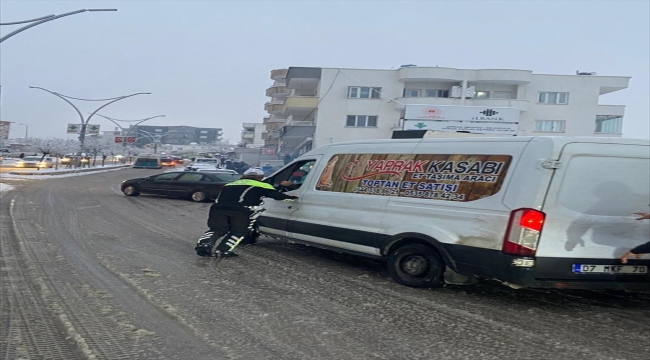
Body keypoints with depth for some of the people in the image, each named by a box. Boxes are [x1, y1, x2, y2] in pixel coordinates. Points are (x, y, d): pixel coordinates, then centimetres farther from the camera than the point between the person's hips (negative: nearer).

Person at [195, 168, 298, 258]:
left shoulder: (229, 185, 35)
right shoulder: (261, 186, 19)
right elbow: (278, 196, 17)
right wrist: (292, 197, 30)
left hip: (218, 208, 4)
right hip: (241, 210, -4)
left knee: (217, 229, 16)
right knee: (237, 232, 14)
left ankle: (204, 245, -4)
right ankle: (222, 250, 2)